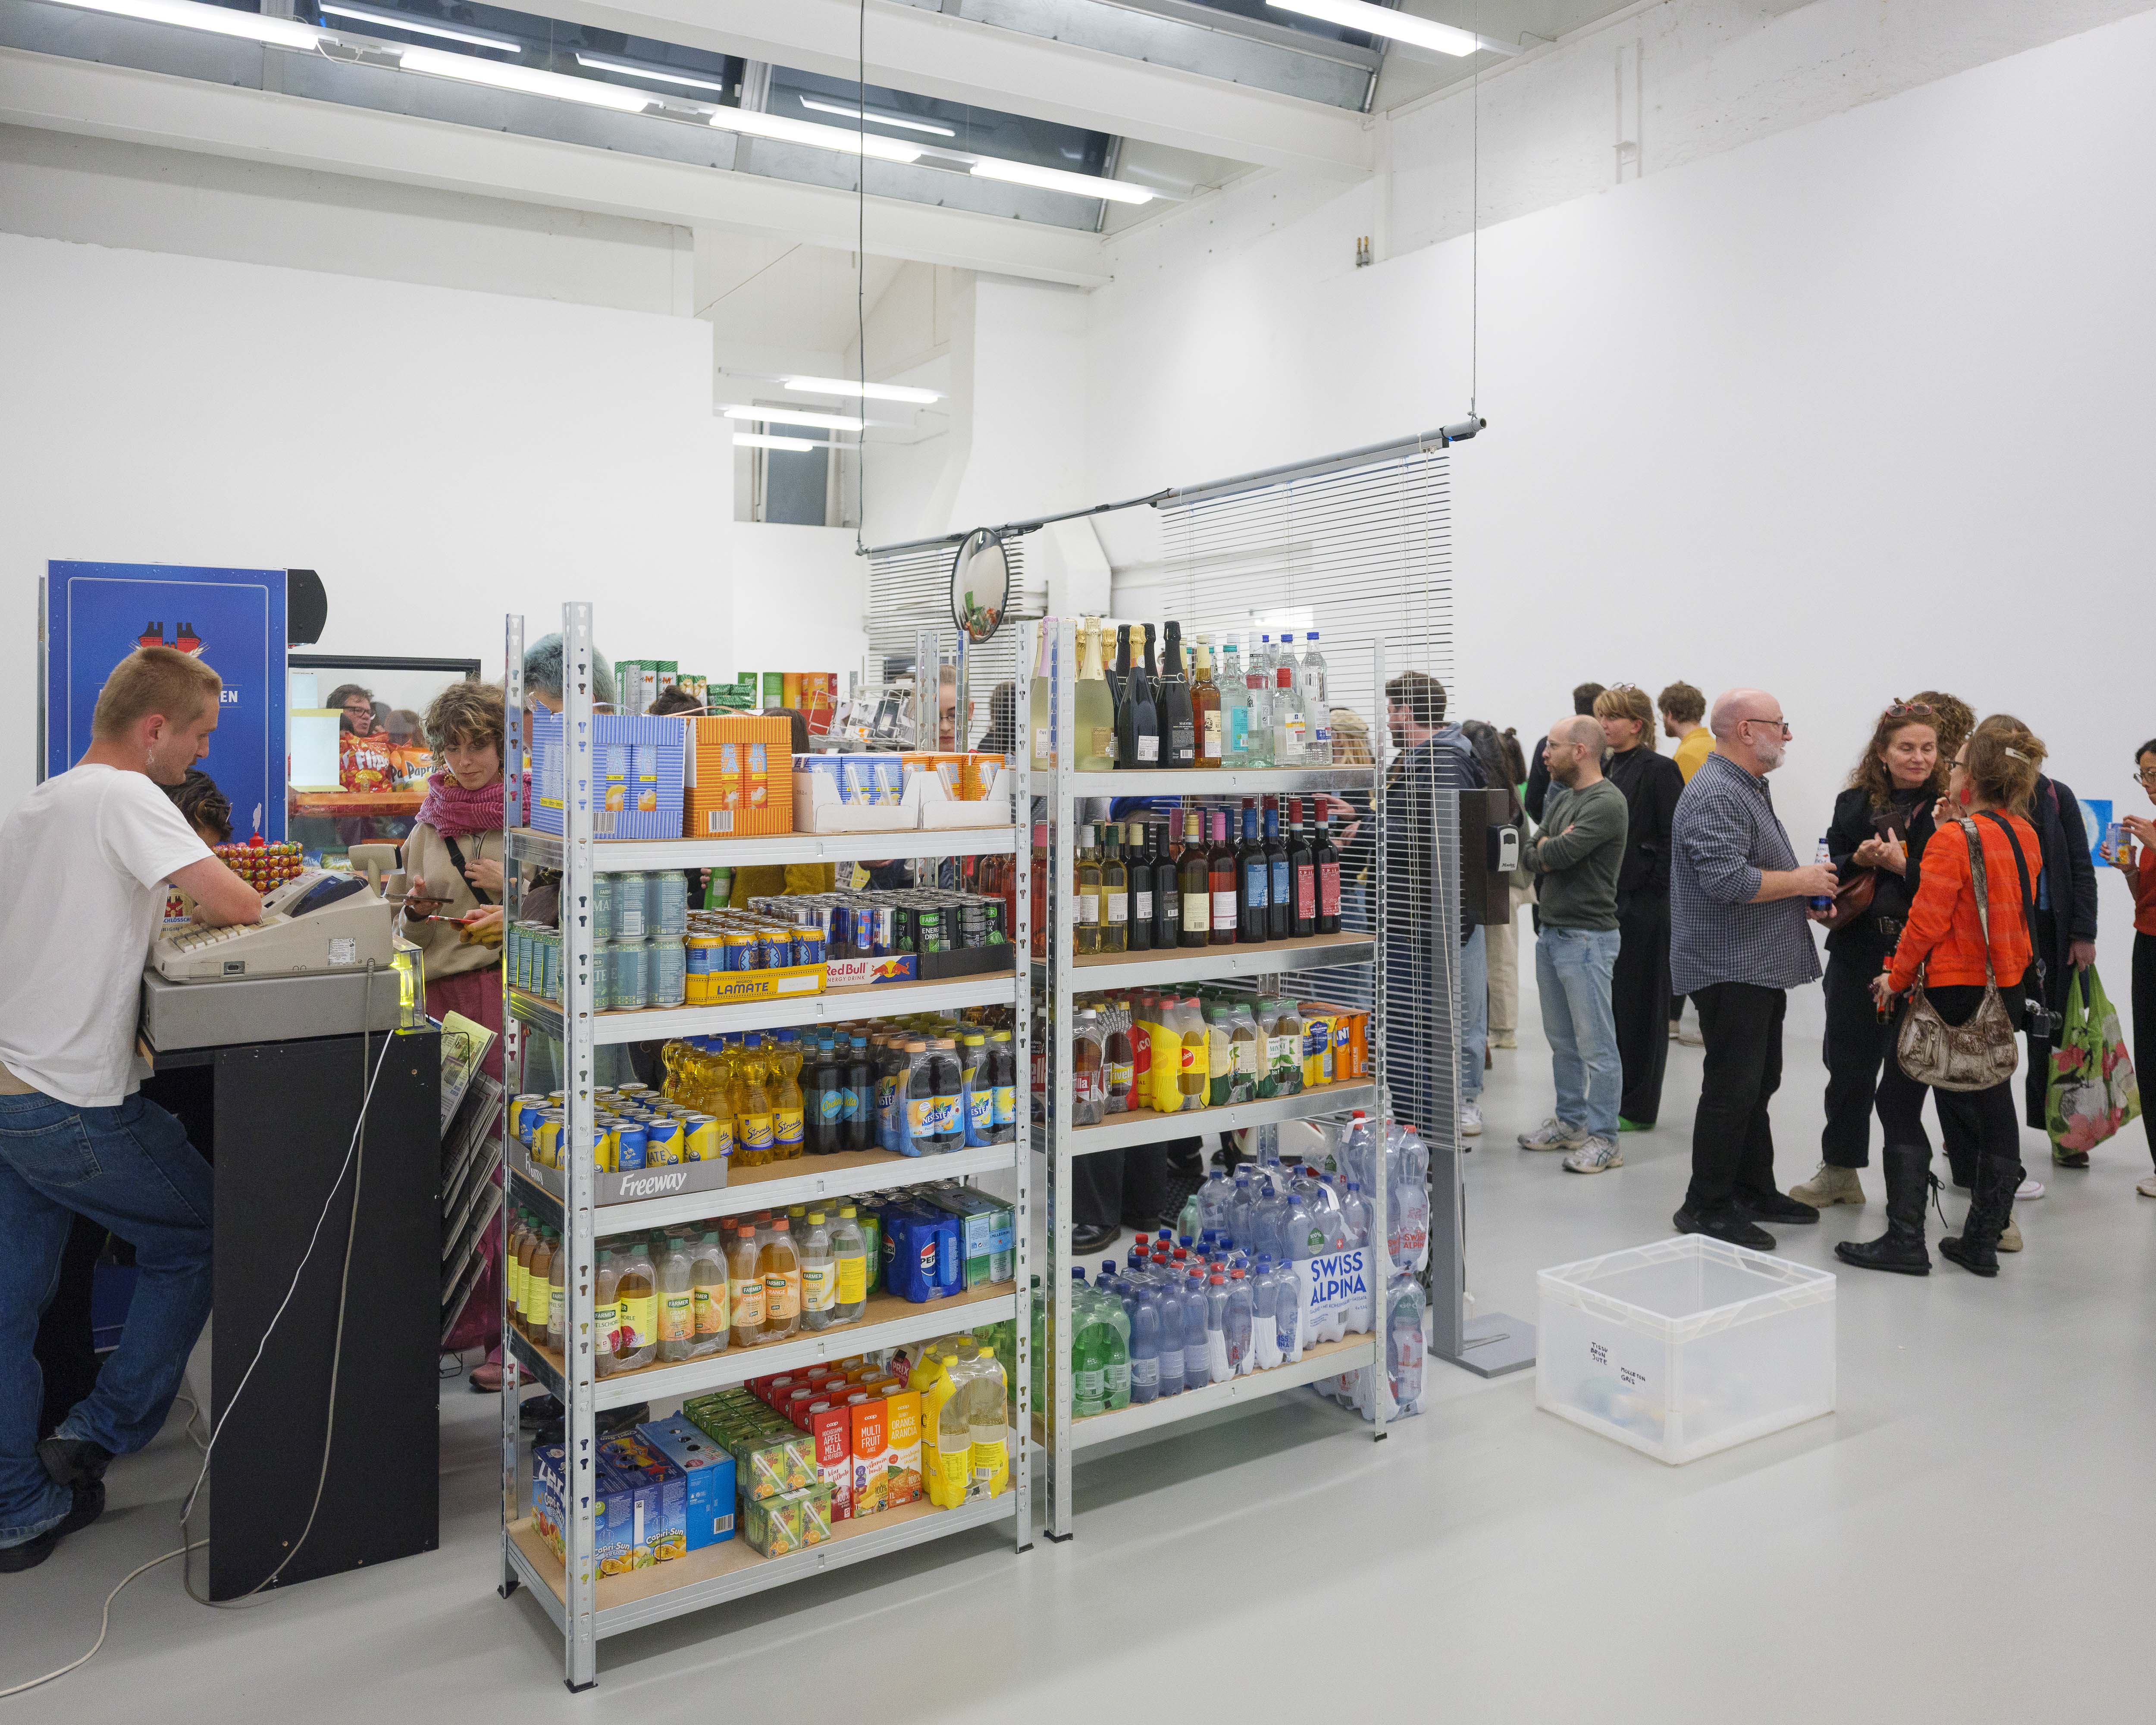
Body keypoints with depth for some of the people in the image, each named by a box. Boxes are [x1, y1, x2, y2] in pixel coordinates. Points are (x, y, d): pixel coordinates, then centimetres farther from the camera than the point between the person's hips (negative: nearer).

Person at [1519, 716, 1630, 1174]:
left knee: (1596, 1045, -4)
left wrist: (1547, 847, -1)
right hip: (1552, 931, 9)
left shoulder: (1606, 802, -14)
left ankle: (1603, 1140, 2)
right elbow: (1534, 857, 12)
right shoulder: (1563, 797, 16)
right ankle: (1570, 1122, 27)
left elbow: (1559, 852, -22)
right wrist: (1549, 852, -8)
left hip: (1587, 937, -9)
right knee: (1562, 1040, 16)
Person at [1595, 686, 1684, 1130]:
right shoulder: (1602, 769, 12)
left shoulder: (1660, 772, -9)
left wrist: (1643, 887, -14)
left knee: (1638, 1003, 1)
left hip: (1642, 909, -7)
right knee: (1603, 1002, 11)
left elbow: (1675, 840, -13)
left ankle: (1637, 1106, 11)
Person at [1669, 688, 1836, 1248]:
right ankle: (1706, 1207, 3)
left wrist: (1803, 903, 14)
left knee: (1757, 1083, 17)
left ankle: (1754, 1191, 29)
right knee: (1733, 1089, -6)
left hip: (1760, 968, 11)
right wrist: (1799, 881, -16)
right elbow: (1727, 880, -28)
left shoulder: (1749, 788, 18)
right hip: (1730, 968, -11)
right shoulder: (1715, 794, -18)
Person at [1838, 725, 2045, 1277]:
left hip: (1950, 990, -8)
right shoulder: (2026, 837, 5)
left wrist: (1896, 977, -5)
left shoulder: (1952, 839, -17)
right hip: (2006, 991, 8)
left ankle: (1905, 1240, 1)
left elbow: (1927, 921, -18)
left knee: (1898, 1104, 2)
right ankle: (1983, 1242, 18)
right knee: (1994, 1106, 12)